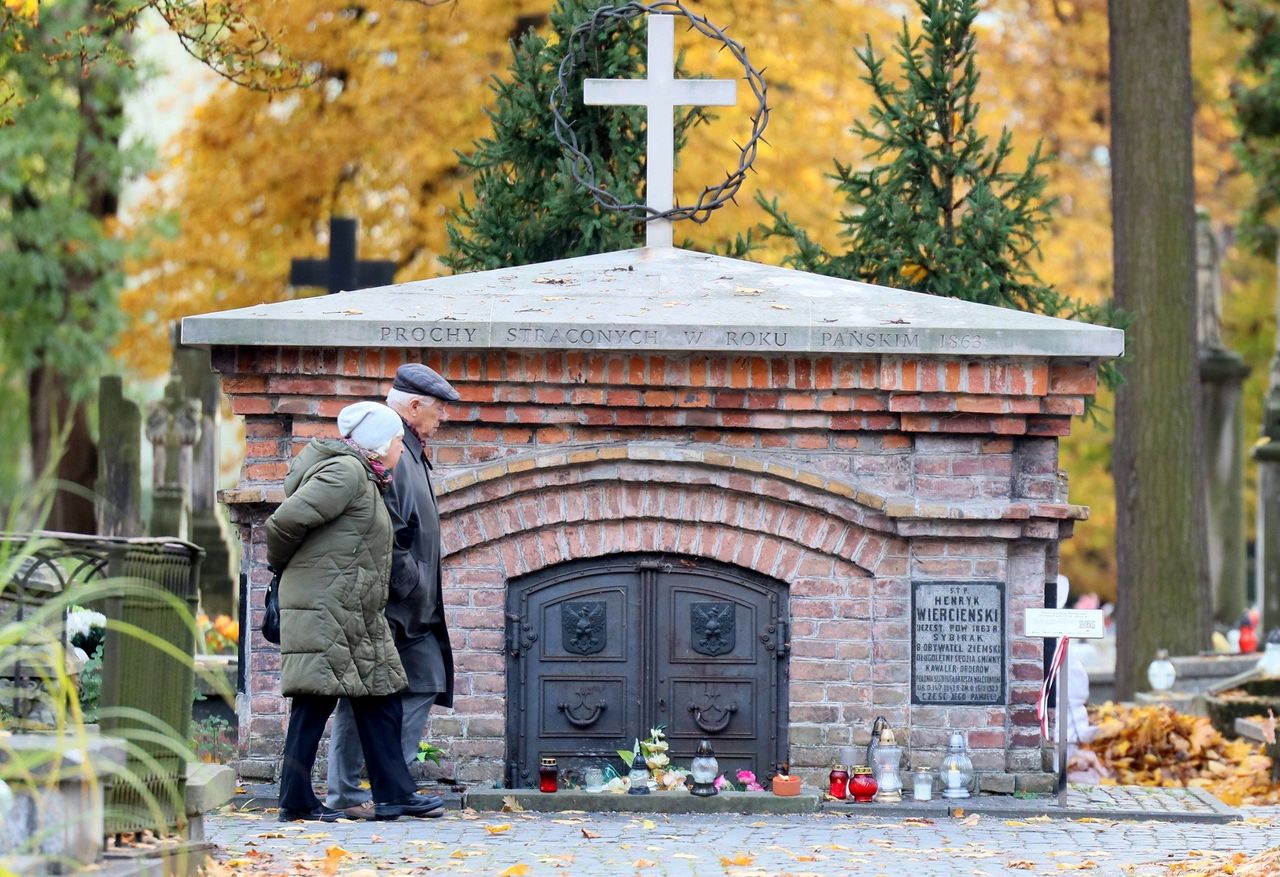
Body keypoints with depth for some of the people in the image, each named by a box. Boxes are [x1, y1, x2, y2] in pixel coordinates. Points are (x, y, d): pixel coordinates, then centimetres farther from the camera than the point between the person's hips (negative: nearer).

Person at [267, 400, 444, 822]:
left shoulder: (364, 479, 21)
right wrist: (282, 564, 0)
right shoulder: (346, 472, -12)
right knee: (316, 697, -8)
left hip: (356, 613, 11)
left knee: (380, 696, 10)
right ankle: (296, 800, -5)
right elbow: (286, 521, -17)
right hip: (325, 608, -11)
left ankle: (394, 793, 13)